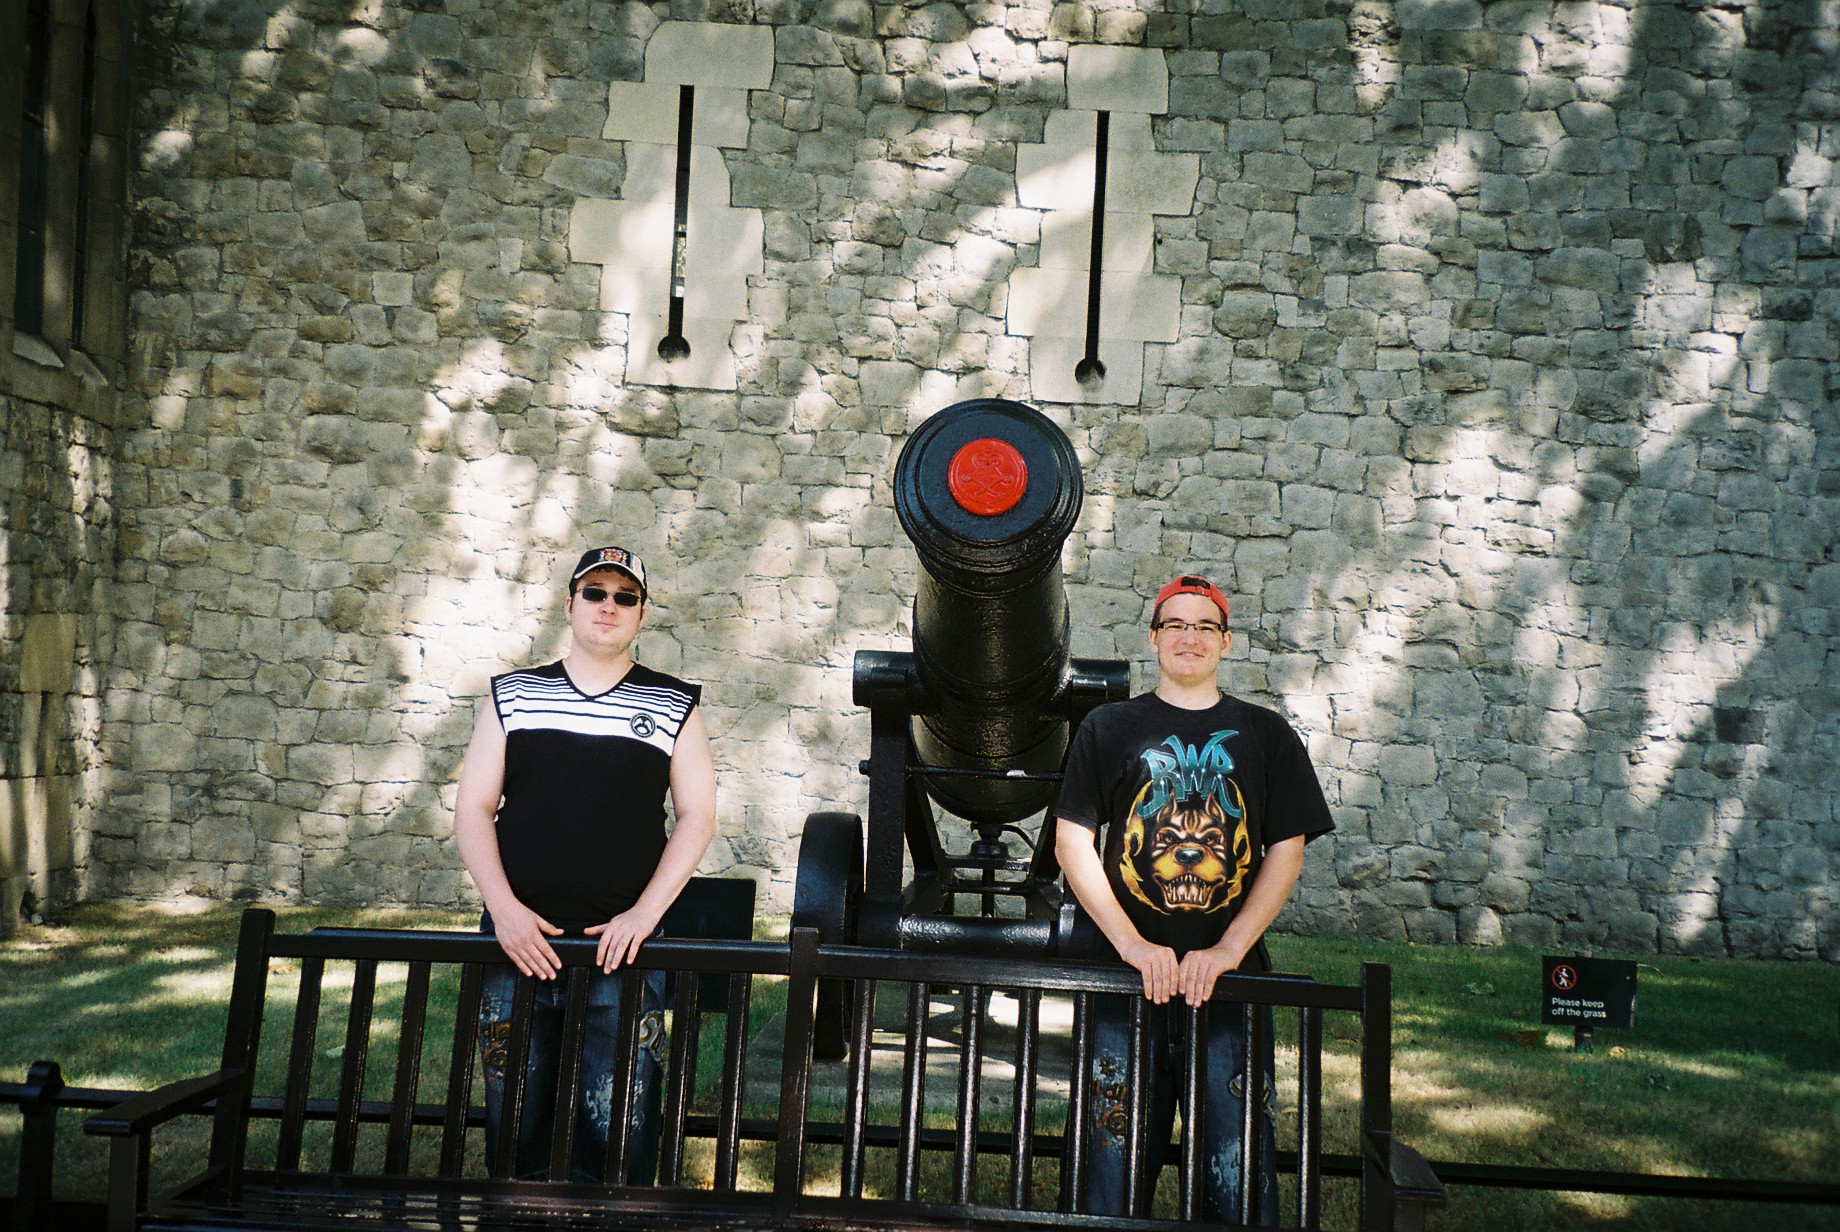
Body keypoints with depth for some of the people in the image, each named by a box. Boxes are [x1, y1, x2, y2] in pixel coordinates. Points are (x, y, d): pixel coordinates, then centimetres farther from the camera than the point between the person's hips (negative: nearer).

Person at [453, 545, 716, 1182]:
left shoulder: (674, 706, 8)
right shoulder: (513, 696, 11)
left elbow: (697, 817, 3)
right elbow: (473, 809, 7)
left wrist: (643, 914, -9)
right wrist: (504, 908, -6)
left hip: (622, 947, -1)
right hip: (518, 939, 2)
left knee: (618, 1128, -1)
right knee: (513, 1122, 7)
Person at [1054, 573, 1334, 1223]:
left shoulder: (1265, 734, 10)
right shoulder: (1109, 727, 8)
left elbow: (1286, 853, 5)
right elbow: (1072, 841, 2)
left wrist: (1227, 950, -8)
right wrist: (1132, 944, -9)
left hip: (1232, 976, 0)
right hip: (1126, 973, 0)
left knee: (1238, 1160, 1)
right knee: (1117, 1143, 4)